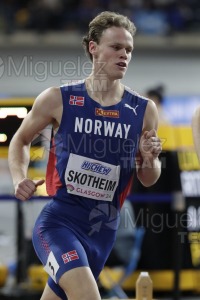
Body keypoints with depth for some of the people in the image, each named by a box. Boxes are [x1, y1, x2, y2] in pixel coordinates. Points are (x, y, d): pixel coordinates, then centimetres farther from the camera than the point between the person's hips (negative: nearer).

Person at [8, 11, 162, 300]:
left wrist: (150, 160, -12)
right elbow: (21, 140, 12)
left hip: (103, 229, 4)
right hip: (58, 220, -4)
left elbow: (148, 180, 10)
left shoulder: (143, 111, 0)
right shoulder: (58, 99, -5)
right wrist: (19, 178, -6)